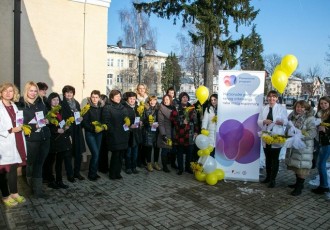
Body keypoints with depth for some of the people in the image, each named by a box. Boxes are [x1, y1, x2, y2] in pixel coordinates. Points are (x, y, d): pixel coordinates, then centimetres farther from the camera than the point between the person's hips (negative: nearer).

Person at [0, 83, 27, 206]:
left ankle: (14, 193, 26)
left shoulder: (14, 106, 15)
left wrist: (20, 127, 7)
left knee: (14, 168, 14)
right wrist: (11, 130, -18)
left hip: (16, 142, 7)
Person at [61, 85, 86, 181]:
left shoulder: (77, 103, 15)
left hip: (77, 132, 5)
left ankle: (77, 172, 21)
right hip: (68, 131, -5)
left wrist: (81, 118, -2)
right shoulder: (62, 104, -3)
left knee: (79, 153, 5)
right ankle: (69, 174, 14)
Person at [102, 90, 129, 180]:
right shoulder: (107, 108, -3)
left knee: (121, 154, 7)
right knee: (116, 155, -2)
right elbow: (106, 122, -10)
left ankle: (117, 173, 21)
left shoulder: (123, 107, 17)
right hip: (114, 136, -6)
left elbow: (127, 119, 18)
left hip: (124, 135, 6)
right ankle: (113, 174, 13)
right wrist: (112, 131, -17)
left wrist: (127, 126, -2)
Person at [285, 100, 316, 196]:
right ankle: (298, 183, 34)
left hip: (304, 146, -6)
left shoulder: (309, 118, -11)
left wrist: (301, 132, -27)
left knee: (302, 167, 0)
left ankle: (299, 188, 10)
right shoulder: (292, 117, 6)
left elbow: (313, 133, -18)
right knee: (295, 165, 17)